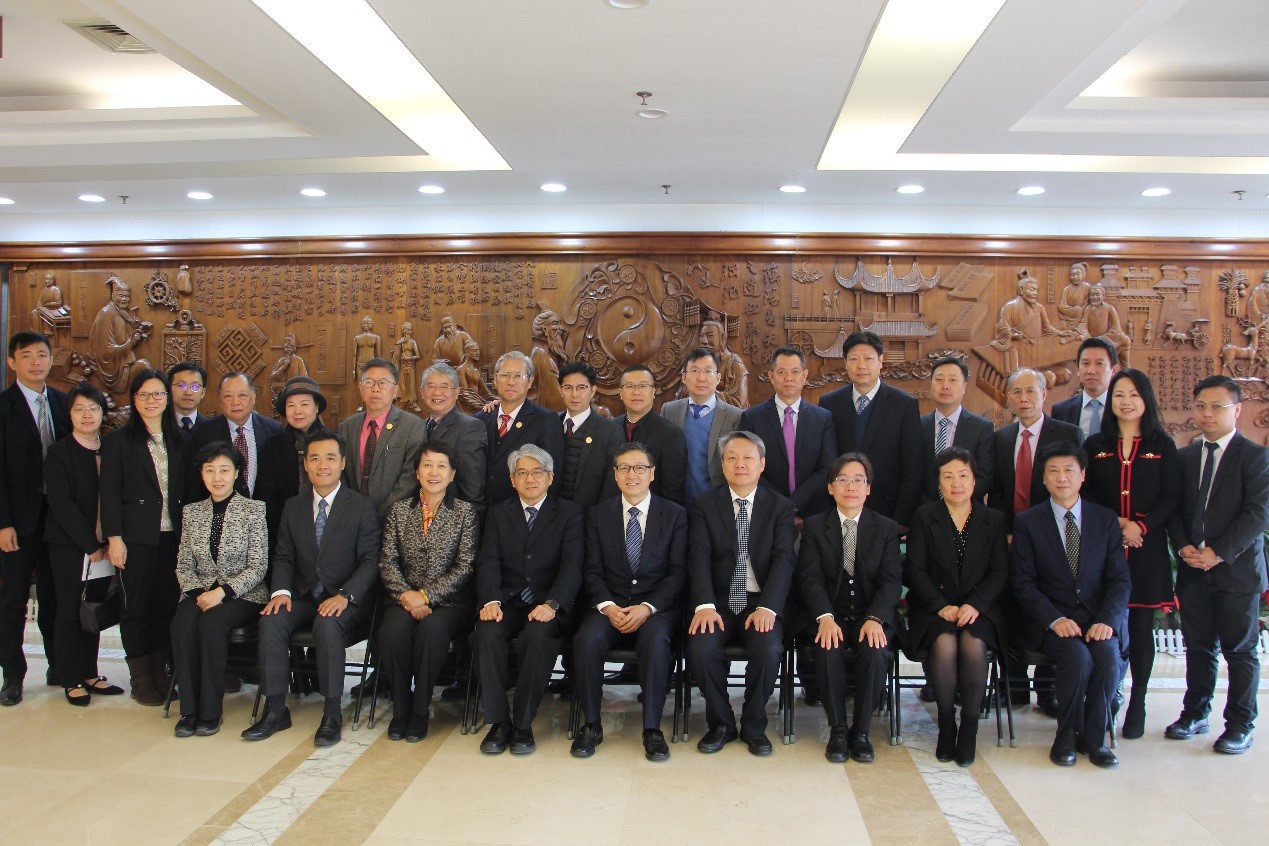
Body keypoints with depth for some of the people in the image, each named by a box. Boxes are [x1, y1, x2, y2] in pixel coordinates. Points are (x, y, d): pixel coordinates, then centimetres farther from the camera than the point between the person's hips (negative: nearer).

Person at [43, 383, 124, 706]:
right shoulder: (58, 453, -5)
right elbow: (61, 505, -12)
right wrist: (90, 544, -14)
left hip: (101, 546, 4)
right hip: (69, 546, -4)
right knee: (70, 611, 3)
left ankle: (90, 673, 20)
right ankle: (72, 679, 14)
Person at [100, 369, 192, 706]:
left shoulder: (180, 440, 11)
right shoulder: (119, 440, 1)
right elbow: (110, 493, -4)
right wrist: (114, 538, -10)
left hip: (173, 536, 3)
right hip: (137, 536, -3)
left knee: (167, 606, 7)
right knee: (136, 606, 3)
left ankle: (161, 674, 17)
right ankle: (141, 679, 13)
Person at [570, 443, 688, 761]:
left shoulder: (675, 514, 7)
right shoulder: (598, 514, 12)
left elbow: (677, 572, 0)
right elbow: (593, 571, 5)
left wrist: (647, 608, -15)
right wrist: (607, 606, -14)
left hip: (657, 607, -1)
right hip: (609, 605, 2)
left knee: (655, 639, -35)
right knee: (586, 639, -30)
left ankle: (652, 728, -21)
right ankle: (591, 725, -12)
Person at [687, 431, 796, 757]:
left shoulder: (780, 507, 6)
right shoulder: (704, 505, 6)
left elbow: (783, 561, -6)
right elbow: (699, 558, -6)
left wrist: (767, 608, -22)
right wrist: (704, 605, -23)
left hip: (761, 604, 0)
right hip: (718, 602, 0)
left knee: (768, 649, -28)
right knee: (701, 648, -27)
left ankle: (754, 726, -1)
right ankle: (721, 723, 1)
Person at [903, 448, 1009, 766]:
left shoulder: (993, 520, 11)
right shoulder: (925, 516, 7)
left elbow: (1000, 572, 4)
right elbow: (915, 569, 0)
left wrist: (975, 605, -13)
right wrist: (942, 606, -14)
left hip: (979, 608, 1)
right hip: (934, 606, -1)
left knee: (973, 645, -31)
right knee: (945, 645, -31)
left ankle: (969, 726, -13)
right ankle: (946, 723, -10)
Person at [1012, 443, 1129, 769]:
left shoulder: (1106, 519, 9)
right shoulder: (1027, 522, 3)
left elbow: (1120, 580, 3)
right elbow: (1023, 583, -3)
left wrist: (1107, 620, -14)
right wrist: (1055, 620, -18)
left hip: (1098, 618, 2)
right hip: (1050, 618, -2)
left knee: (1108, 656, -28)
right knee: (1077, 657, -30)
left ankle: (1094, 738, -6)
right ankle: (1067, 736, -6)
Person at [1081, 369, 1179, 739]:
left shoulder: (1162, 446, 4)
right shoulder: (1095, 445, 7)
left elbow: (1171, 497, -2)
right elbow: (1085, 496, 4)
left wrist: (1141, 526, -16)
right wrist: (1115, 522, -11)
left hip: (1147, 549, -1)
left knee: (1141, 626, 4)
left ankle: (1137, 704, 15)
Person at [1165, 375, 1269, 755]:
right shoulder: (1183, 457, 11)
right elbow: (1173, 509, 9)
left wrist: (1218, 553, -17)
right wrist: (1184, 547, -8)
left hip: (1236, 569, -4)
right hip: (1192, 569, 4)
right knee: (1198, 646, 11)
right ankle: (1195, 713, 23)